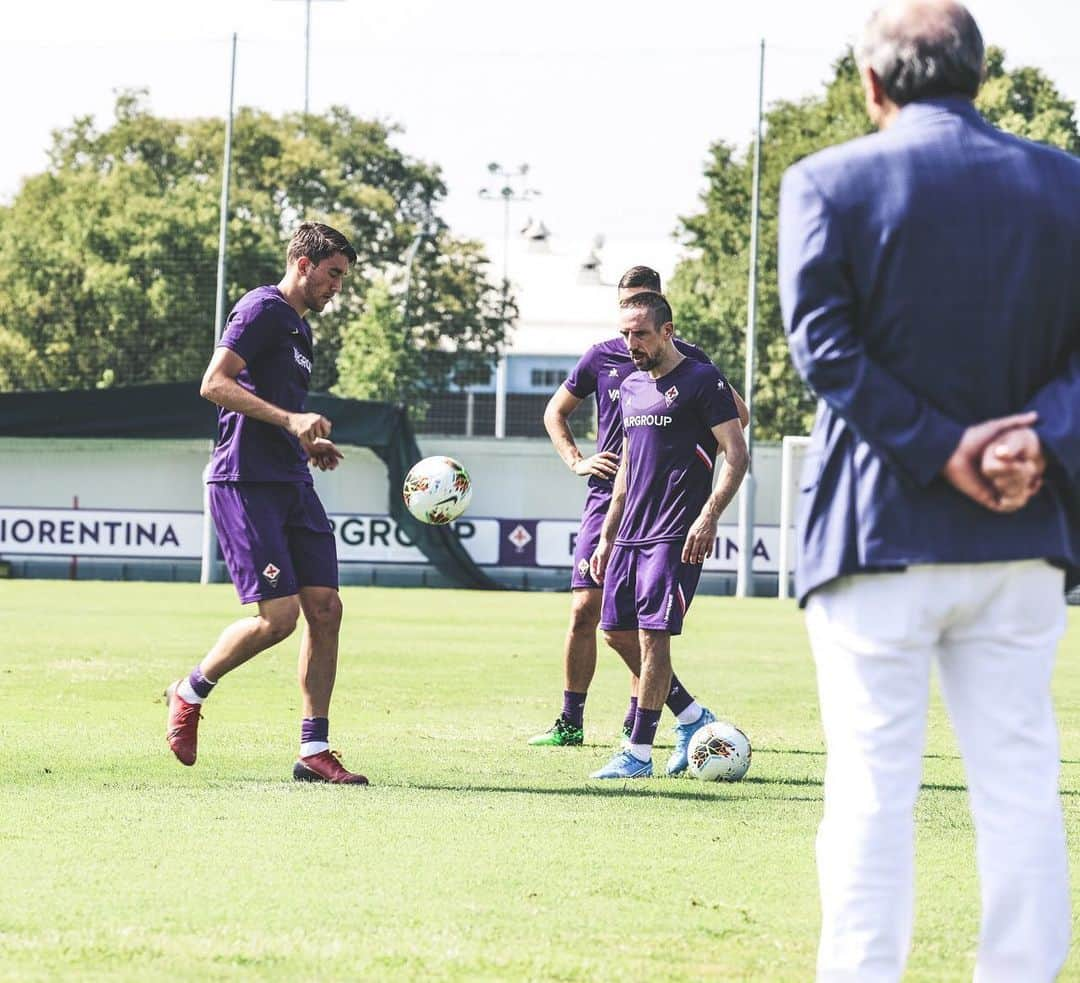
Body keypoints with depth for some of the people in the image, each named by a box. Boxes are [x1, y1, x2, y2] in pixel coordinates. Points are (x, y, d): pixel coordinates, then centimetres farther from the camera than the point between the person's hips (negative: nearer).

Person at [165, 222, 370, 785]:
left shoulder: (298, 327, 23)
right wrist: (290, 419, -23)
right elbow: (214, 384, -17)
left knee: (325, 607, 0)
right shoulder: (263, 310, -7)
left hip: (291, 485, 9)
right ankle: (188, 695, 9)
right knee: (278, 615, -14)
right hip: (245, 481, -9)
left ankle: (314, 753, 2)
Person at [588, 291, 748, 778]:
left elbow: (737, 456, -10)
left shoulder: (701, 381, -6)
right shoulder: (631, 388, 17)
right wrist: (607, 536, 21)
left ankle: (639, 752, -7)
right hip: (630, 532, 8)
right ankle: (695, 720, 19)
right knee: (616, 628, 6)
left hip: (675, 535, -8)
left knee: (652, 633, -12)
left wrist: (708, 516, -20)